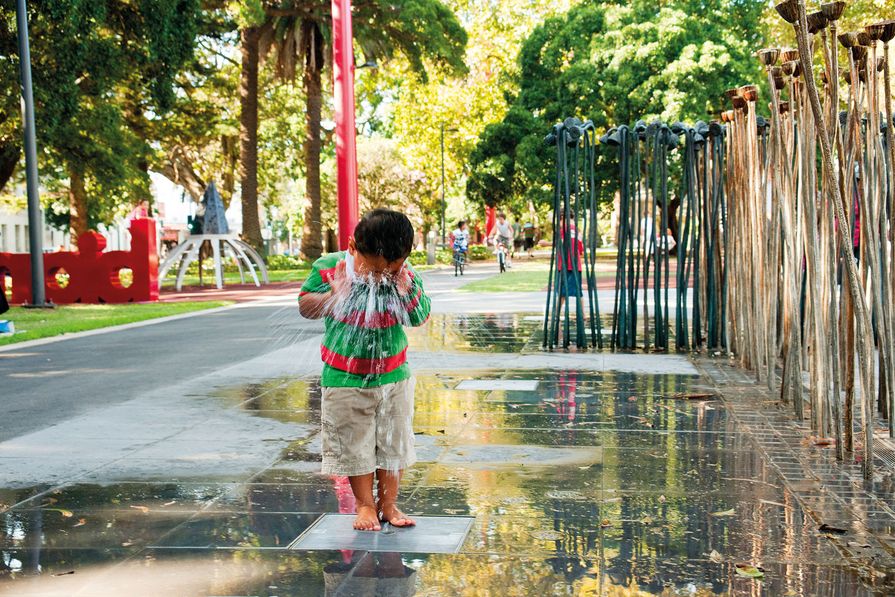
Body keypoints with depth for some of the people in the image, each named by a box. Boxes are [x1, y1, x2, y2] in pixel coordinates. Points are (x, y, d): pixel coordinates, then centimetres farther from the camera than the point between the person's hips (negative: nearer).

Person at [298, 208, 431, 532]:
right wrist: (333, 296, -22)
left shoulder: (406, 276, -9)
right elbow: (305, 305, -4)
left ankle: (388, 504, 26)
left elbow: (420, 318, -2)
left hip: (394, 376, 2)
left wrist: (408, 291, -20)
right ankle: (365, 505, 22)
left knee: (394, 443, 11)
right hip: (345, 378, -2)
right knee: (354, 444, 5)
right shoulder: (328, 268, -14)